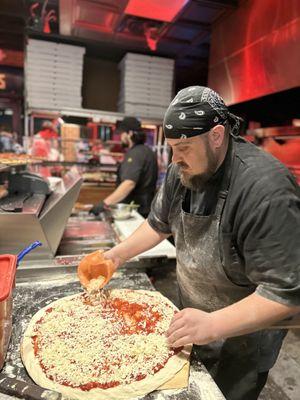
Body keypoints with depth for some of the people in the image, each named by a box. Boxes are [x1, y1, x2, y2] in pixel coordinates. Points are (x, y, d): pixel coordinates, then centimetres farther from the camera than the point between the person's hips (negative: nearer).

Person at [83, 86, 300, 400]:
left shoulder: (266, 190, -33)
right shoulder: (182, 171, -9)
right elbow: (159, 224, 5)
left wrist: (213, 325, -38)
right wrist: (117, 255, -4)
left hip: (242, 338, -5)